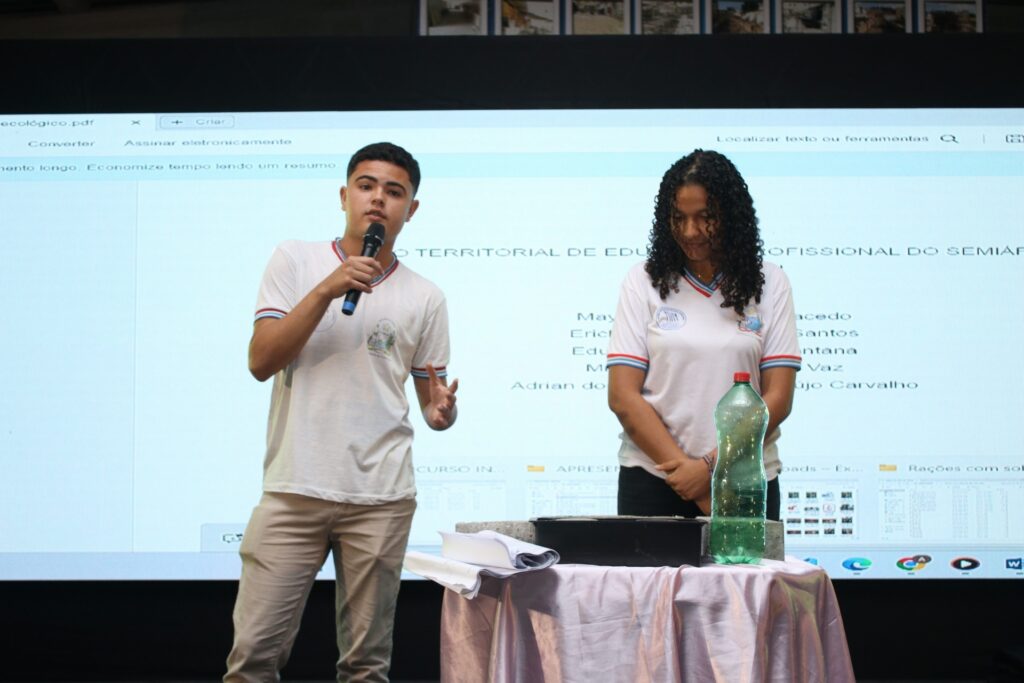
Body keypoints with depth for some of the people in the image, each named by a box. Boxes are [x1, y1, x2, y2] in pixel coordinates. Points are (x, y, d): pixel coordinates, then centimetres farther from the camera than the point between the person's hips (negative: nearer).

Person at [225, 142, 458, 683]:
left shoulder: (424, 298, 9)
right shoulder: (295, 261, 6)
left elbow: (431, 402, 14)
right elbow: (261, 362, -4)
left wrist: (442, 412, -11)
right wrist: (327, 291, -12)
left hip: (381, 497, 1)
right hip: (293, 489, -1)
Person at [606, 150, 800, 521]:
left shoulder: (769, 284, 4)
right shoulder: (645, 280, 4)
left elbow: (777, 398, -2)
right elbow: (623, 397, -3)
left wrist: (712, 466, -12)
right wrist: (683, 469, -12)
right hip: (653, 481, 0)